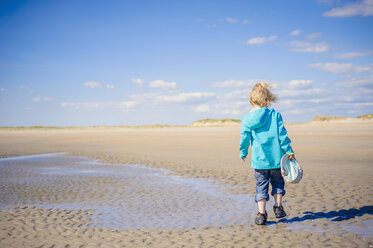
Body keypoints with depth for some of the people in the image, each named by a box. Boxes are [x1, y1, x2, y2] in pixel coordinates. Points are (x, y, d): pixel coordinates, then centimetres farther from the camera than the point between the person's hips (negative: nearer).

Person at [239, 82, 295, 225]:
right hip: (276, 157, 0)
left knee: (261, 186, 9)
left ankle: (262, 214, 6)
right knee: (277, 182, 21)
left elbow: (245, 138, 3)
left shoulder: (247, 119, -2)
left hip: (259, 160, 0)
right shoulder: (275, 115, -5)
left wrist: (243, 153, 18)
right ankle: (278, 207, 23)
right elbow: (282, 135, -6)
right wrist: (289, 151, 0)